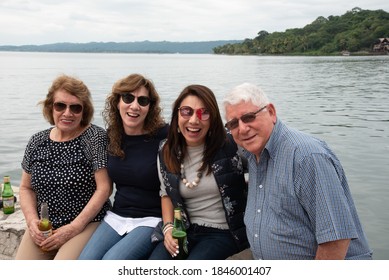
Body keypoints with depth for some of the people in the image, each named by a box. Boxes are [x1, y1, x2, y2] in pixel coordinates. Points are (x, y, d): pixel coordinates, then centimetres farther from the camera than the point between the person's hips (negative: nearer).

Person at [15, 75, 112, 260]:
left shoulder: (96, 137, -8)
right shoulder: (37, 142, 8)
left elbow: (104, 188, -12)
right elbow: (26, 188, 15)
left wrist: (75, 227, -14)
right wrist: (32, 220, -3)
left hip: (86, 224, -4)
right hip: (43, 228, 5)